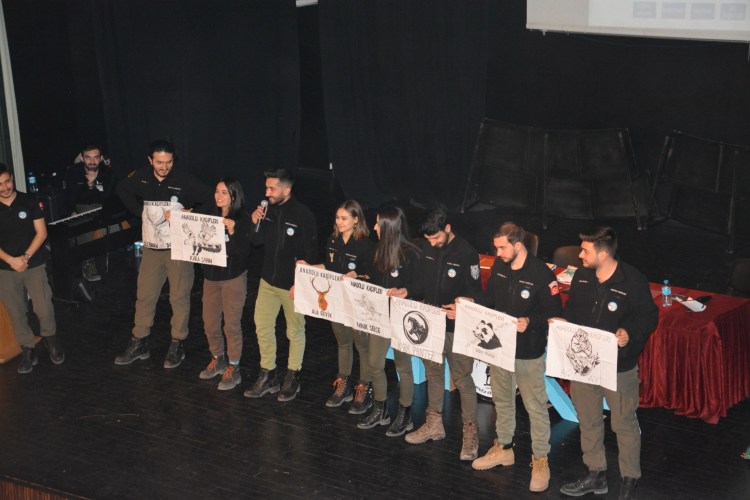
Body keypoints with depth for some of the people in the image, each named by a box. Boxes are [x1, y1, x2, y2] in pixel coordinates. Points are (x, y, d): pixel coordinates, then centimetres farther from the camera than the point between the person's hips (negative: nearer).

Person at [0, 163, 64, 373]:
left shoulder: (28, 202, -2)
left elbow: (41, 233, -2)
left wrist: (25, 257, -12)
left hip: (34, 266, -1)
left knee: (44, 309, -5)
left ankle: (51, 341, 20)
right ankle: (28, 351, 18)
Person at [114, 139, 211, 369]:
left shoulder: (184, 181, -15)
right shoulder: (141, 177, -2)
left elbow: (209, 201, -11)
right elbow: (122, 190, 17)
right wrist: (140, 211, 6)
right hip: (151, 248, 4)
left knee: (179, 297, 3)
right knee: (144, 296, 10)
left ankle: (177, 346, 14)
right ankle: (139, 344, 22)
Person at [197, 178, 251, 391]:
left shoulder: (242, 219, -11)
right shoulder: (210, 215, 5)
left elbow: (244, 251, -17)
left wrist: (232, 231, -31)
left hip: (233, 278, -5)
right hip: (211, 276, 6)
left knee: (232, 324, 0)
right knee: (210, 322, 13)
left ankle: (233, 369, 12)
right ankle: (218, 359, 33)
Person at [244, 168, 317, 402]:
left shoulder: (303, 215, -17)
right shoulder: (267, 209, -3)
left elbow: (310, 253, -13)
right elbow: (257, 242, 7)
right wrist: (256, 224, -11)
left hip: (293, 284, -5)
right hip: (269, 280, 5)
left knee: (295, 331, 10)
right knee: (262, 327, 12)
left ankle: (292, 378, 26)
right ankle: (268, 376, 26)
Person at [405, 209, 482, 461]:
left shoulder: (466, 253, -15)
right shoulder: (426, 248, 2)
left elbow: (475, 294, -11)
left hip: (456, 327, -6)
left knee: (462, 379, 0)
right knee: (433, 373, 17)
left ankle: (470, 433, 10)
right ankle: (434, 424, 32)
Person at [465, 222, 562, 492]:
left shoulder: (542, 274, -20)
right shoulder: (499, 265, -1)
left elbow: (555, 313, -16)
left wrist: (531, 322, -31)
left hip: (528, 352, -7)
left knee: (535, 406, 3)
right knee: (501, 398, 21)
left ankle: (540, 459, 16)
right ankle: (503, 447, 39)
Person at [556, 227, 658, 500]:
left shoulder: (633, 280, -17)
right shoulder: (582, 275, 0)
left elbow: (649, 317, -10)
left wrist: (630, 333, -27)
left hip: (619, 366, -6)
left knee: (624, 423, 8)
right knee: (588, 420, 17)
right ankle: (596, 475, 33)